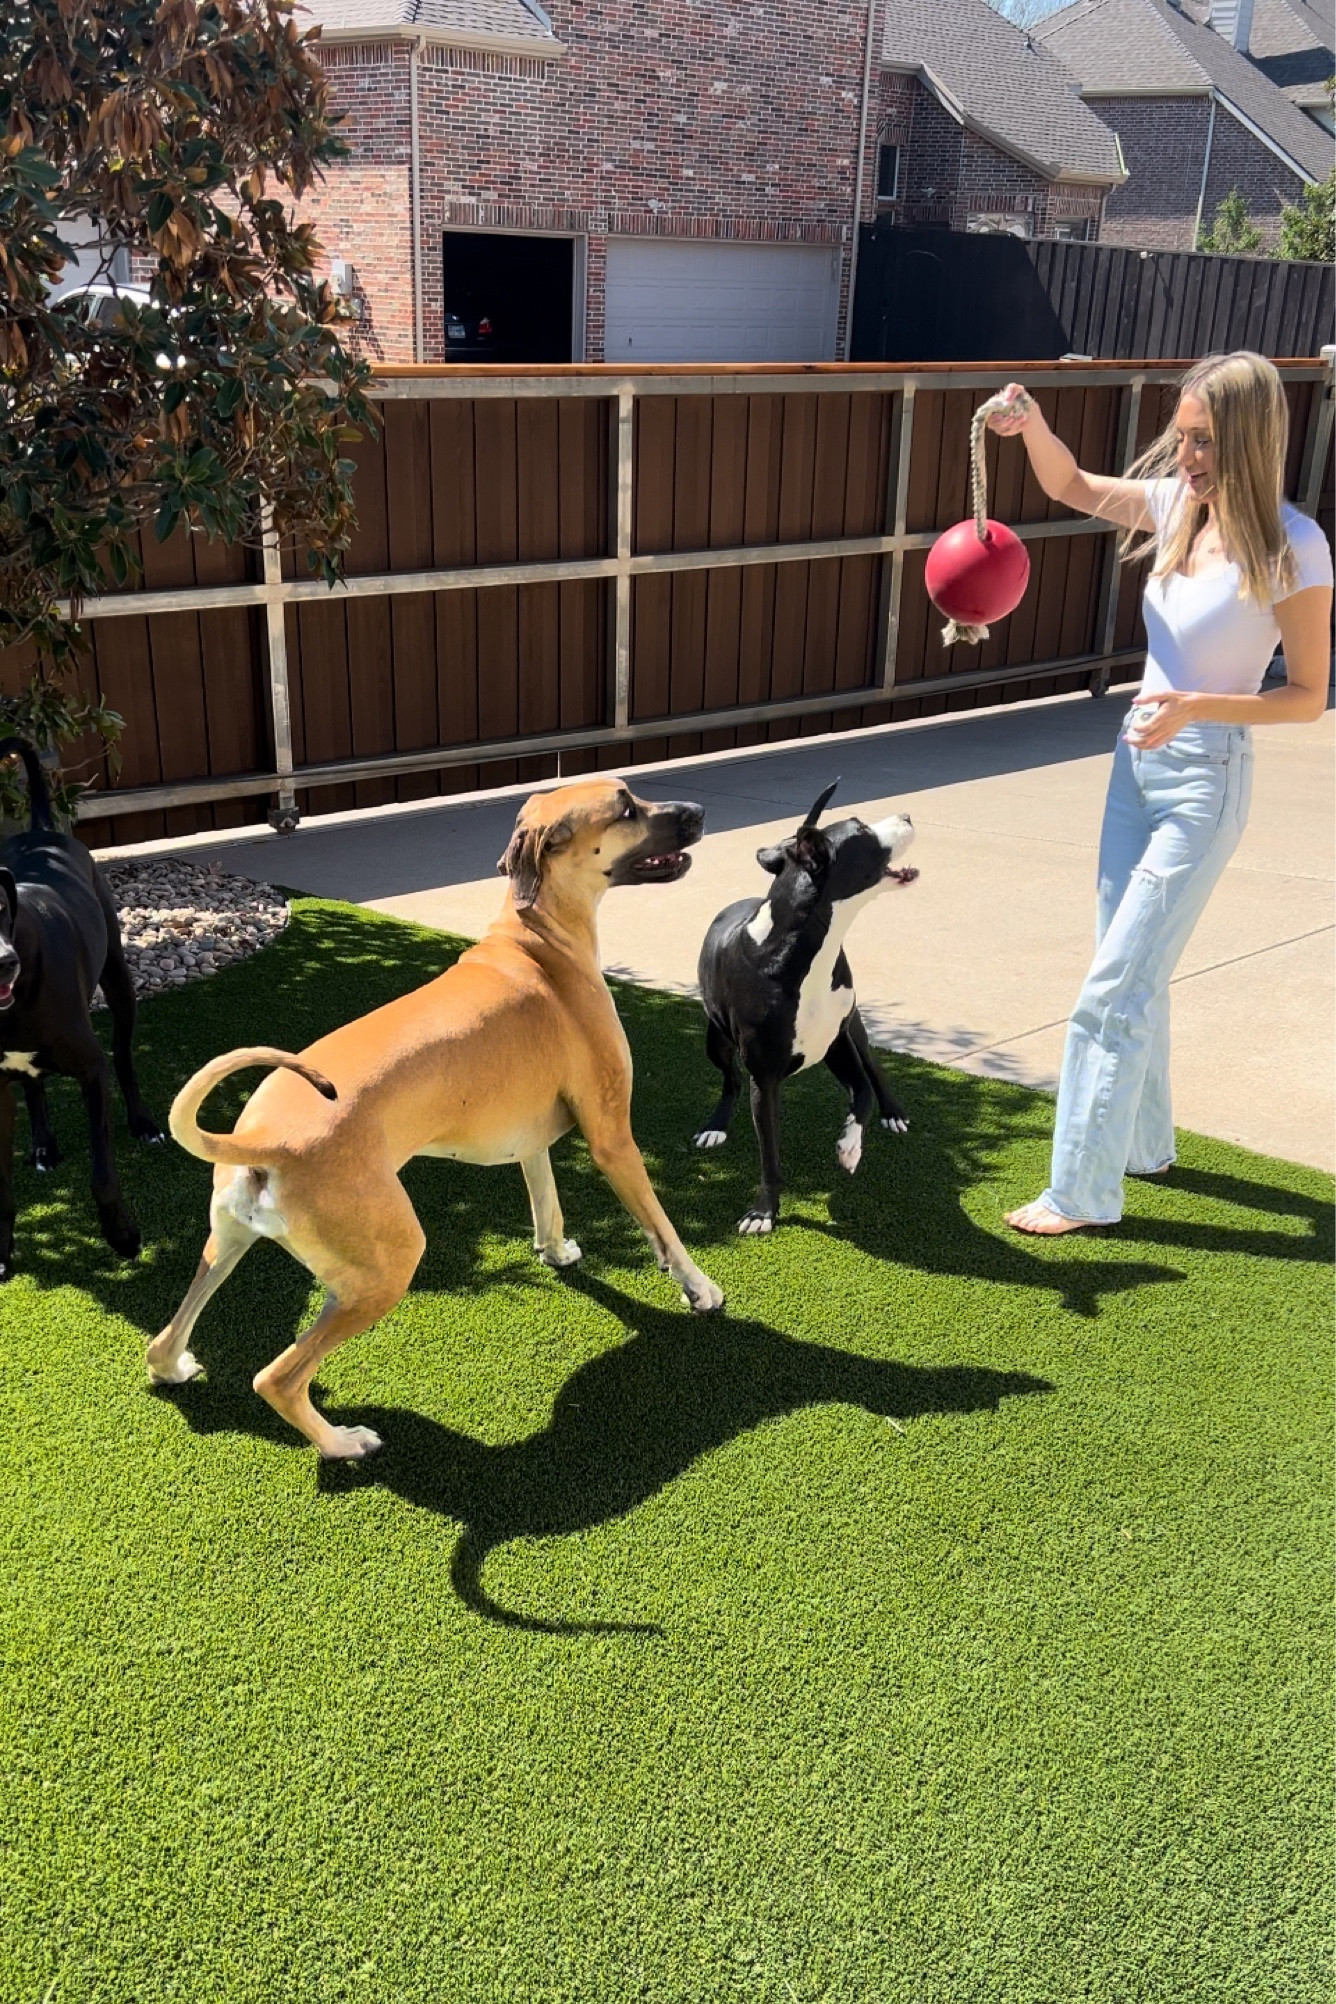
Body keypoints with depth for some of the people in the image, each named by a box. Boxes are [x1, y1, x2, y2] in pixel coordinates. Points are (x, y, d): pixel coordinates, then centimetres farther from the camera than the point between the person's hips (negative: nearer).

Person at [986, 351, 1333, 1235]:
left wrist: (1197, 706, -25)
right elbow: (1070, 484, 12)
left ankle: (1084, 1190, 4)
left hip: (1205, 779, -7)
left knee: (1116, 991, -7)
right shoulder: (1178, 505, 1)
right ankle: (1145, 1143, 36)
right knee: (1133, 973, 18)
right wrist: (1033, 426, -8)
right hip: (1139, 759, 7)